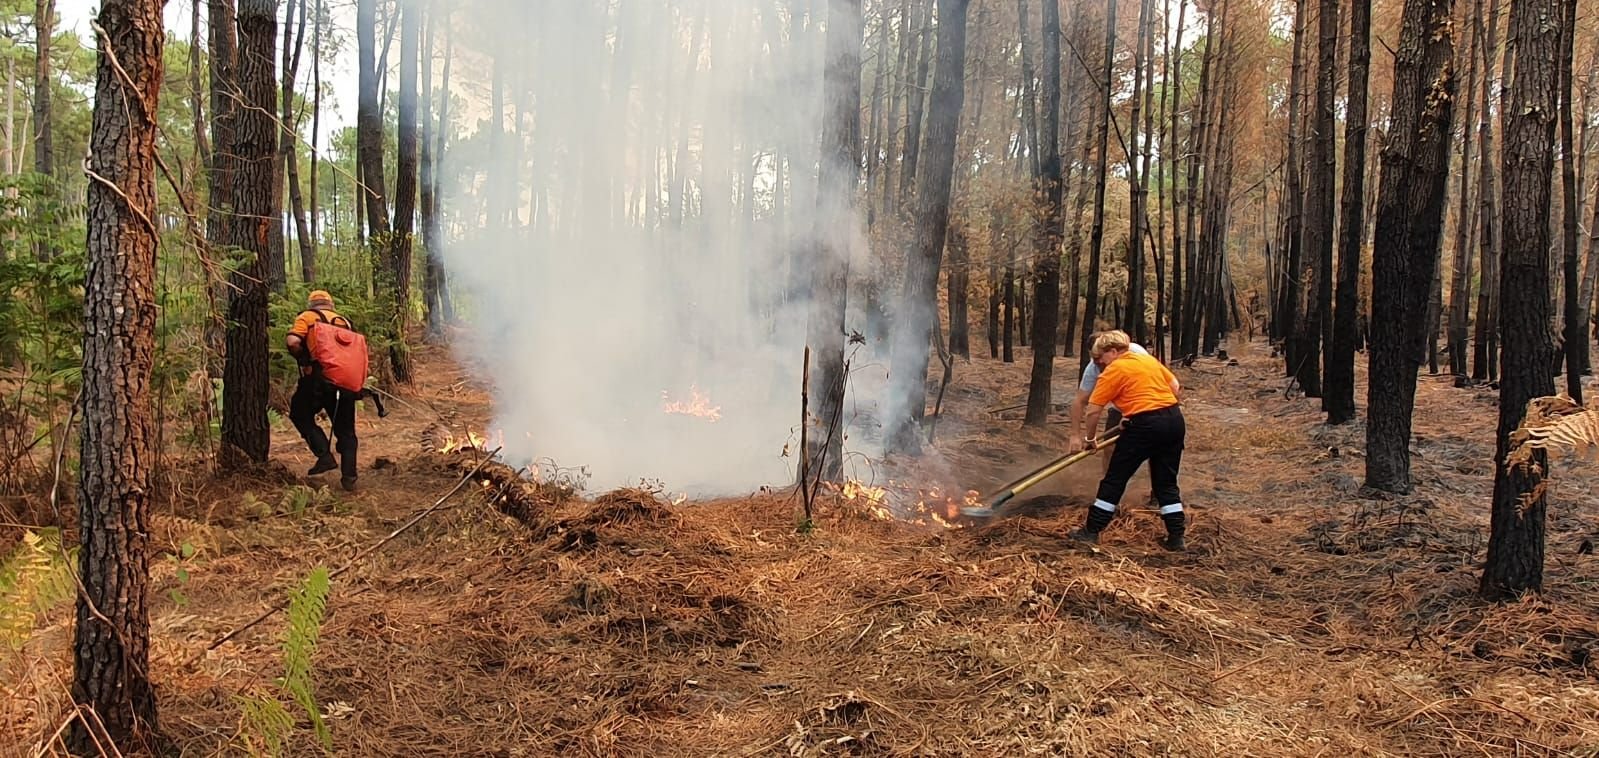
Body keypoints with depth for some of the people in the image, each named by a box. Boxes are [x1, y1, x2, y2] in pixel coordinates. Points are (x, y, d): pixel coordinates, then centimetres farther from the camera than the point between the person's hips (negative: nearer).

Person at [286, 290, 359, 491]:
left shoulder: (307, 317, 6)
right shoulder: (345, 322, 20)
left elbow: (293, 341, -9)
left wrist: (303, 360, 7)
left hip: (318, 378, -4)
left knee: (301, 415, 17)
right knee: (345, 430, 13)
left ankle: (325, 456, 2)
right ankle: (349, 477, 8)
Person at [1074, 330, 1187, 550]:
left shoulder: (1113, 371, -2)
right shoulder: (1149, 359, 18)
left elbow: (1093, 410, -3)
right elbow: (1176, 388, 19)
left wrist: (1089, 438, 11)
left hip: (1145, 424, -7)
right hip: (1174, 420, 7)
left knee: (1115, 478, 5)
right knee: (1166, 482, 15)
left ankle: (1092, 531, 10)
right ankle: (1176, 537, 14)